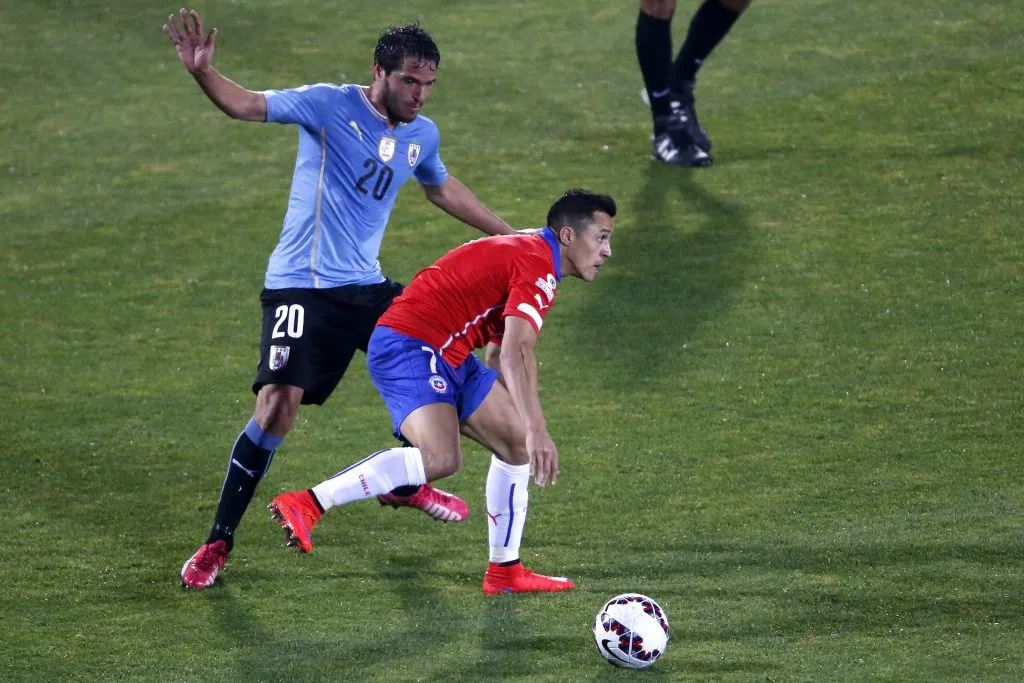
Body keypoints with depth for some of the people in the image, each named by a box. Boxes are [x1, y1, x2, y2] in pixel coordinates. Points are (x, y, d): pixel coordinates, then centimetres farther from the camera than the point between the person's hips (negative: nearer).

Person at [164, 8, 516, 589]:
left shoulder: (424, 135, 7)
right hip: (302, 286, -7)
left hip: (366, 285, 7)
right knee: (278, 406, -19)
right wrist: (202, 72, -42)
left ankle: (404, 484, 35)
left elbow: (442, 188, 29)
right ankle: (218, 543, -7)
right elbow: (246, 105, -22)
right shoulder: (332, 106, -12)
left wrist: (510, 236, 37)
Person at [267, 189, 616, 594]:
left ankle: (504, 571, 20)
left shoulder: (529, 256, 20)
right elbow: (514, 354, -27)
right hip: (408, 347, -11)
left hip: (448, 357, 11)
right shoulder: (538, 267, -14)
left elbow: (513, 352, 29)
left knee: (516, 442, 13)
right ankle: (308, 504, -27)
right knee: (441, 458, -29)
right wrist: (536, 430, -33)